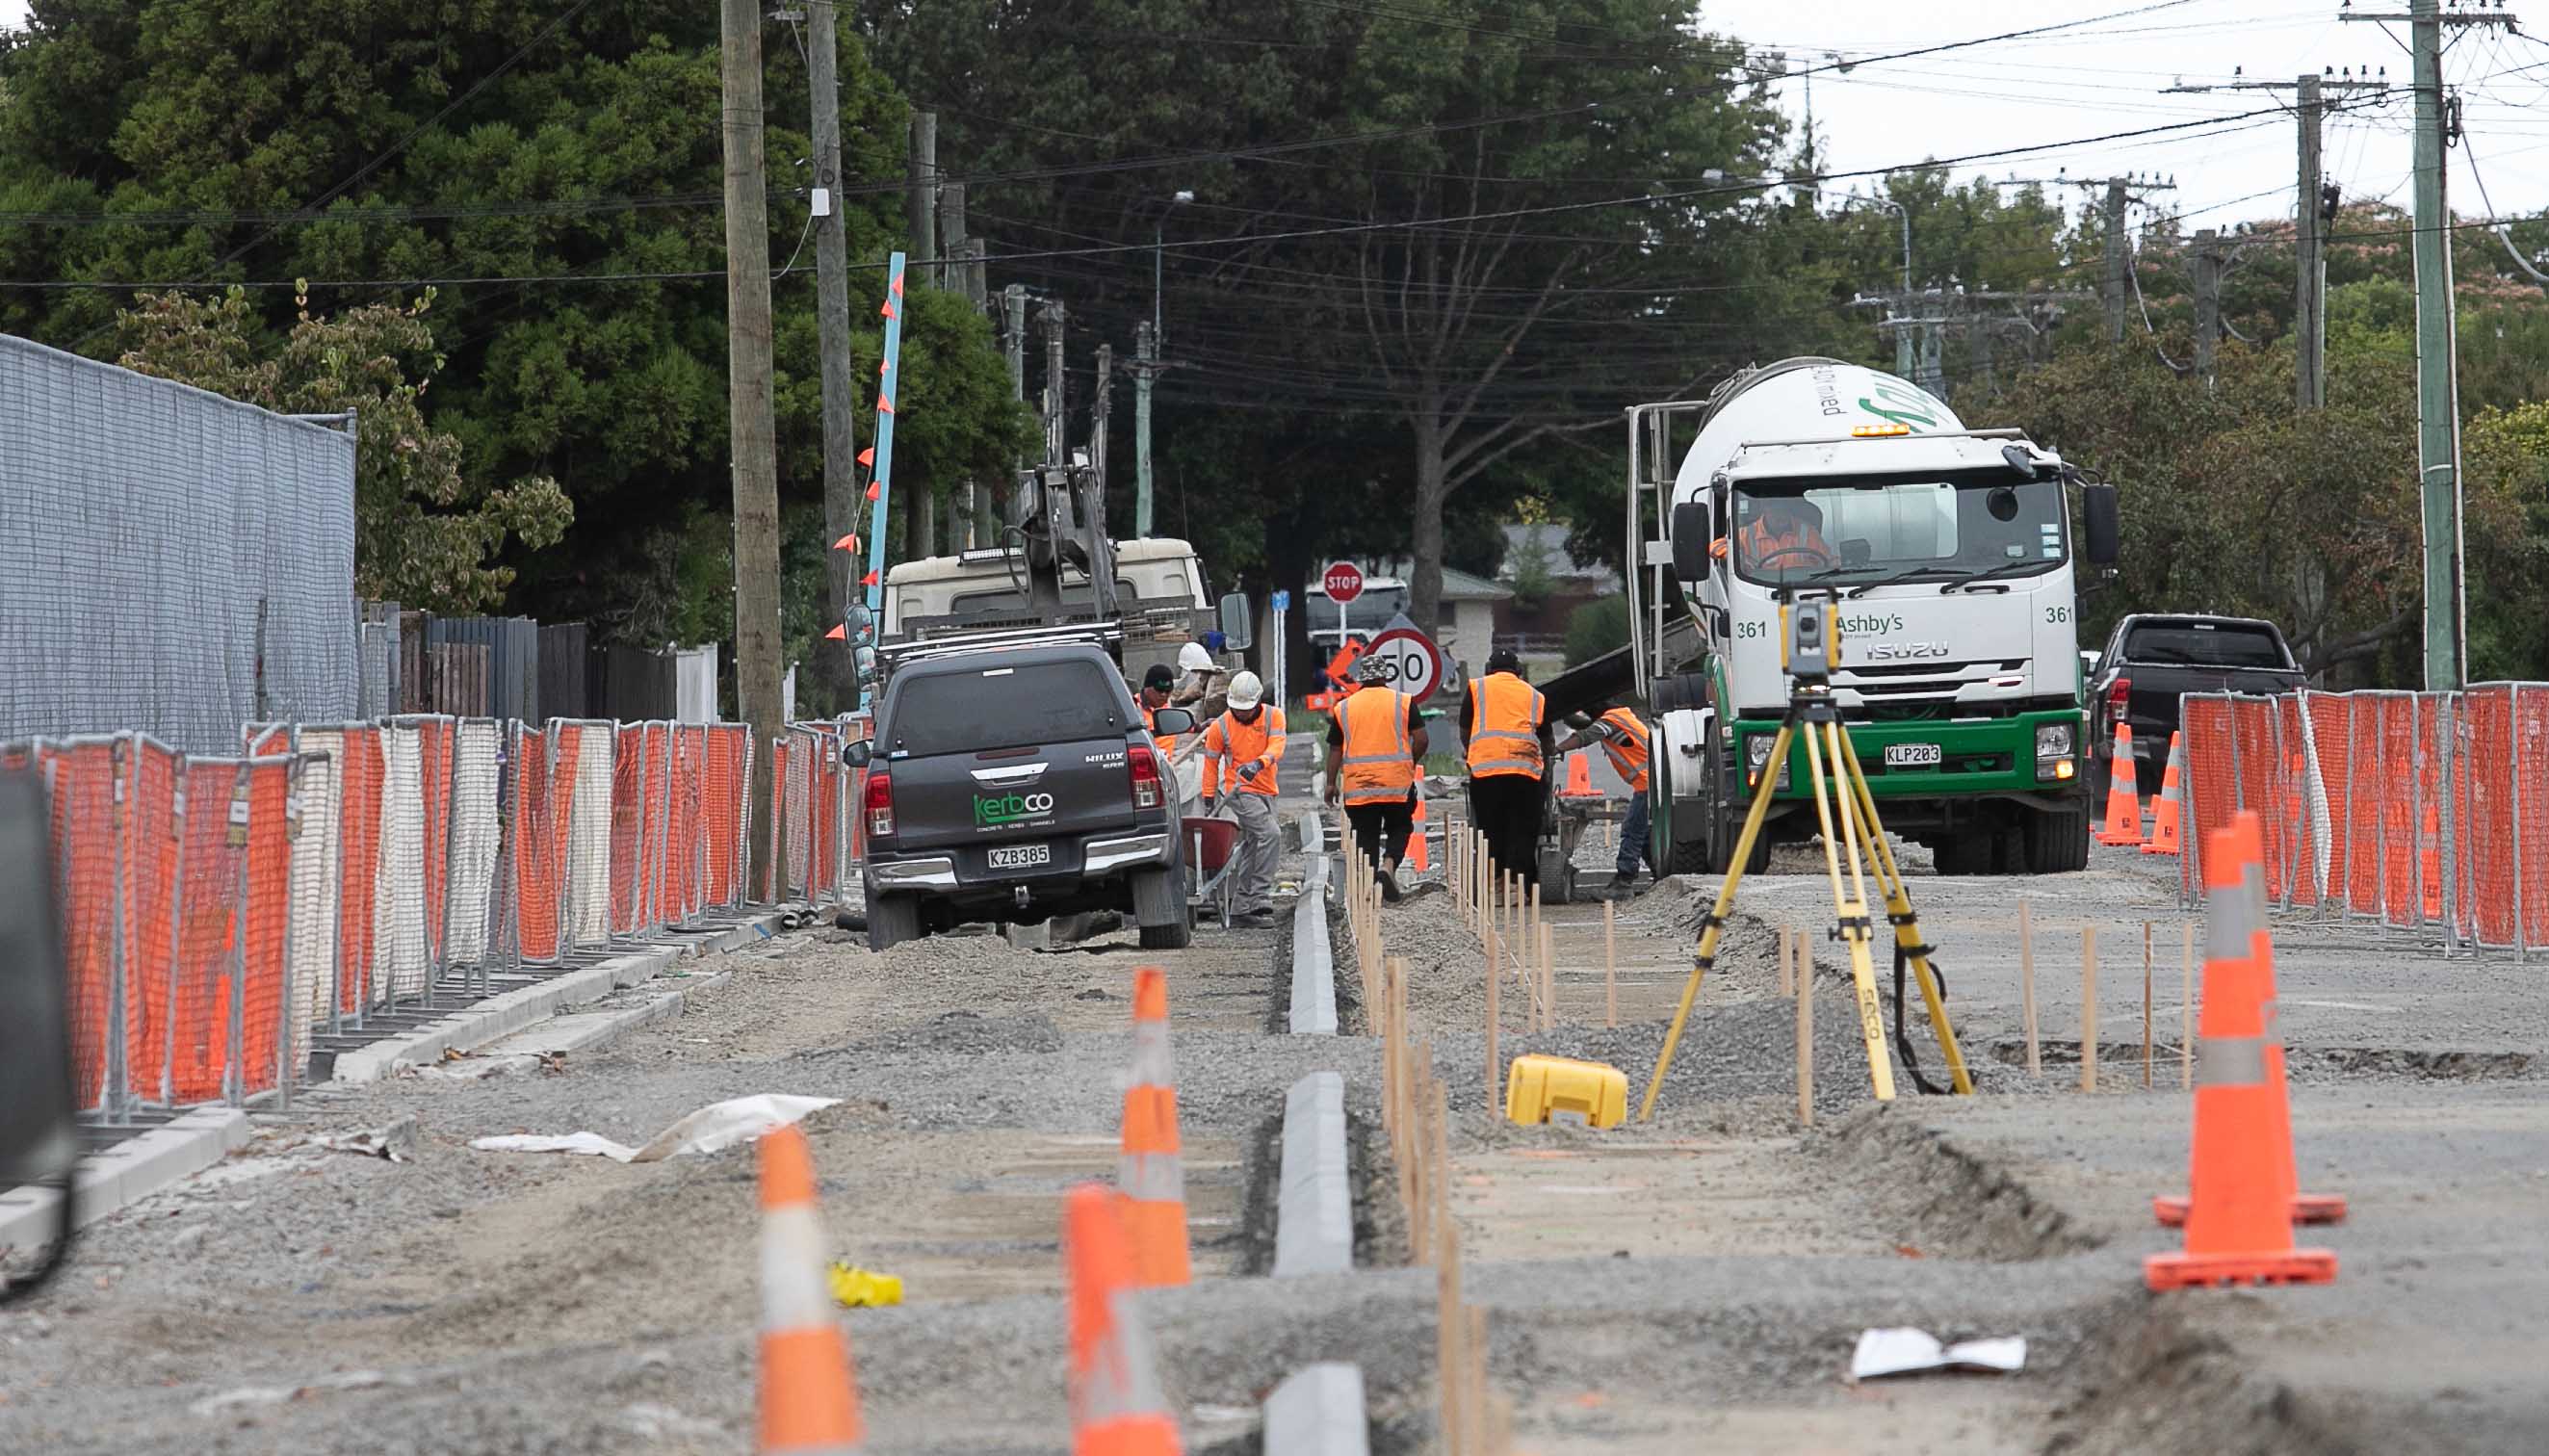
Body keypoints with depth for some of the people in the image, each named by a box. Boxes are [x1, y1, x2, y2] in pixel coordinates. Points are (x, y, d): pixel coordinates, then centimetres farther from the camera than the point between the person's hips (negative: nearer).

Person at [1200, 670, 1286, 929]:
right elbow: (1211, 763, 4)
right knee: (1269, 833, -24)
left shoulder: (1273, 716, -1)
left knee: (1252, 849, 9)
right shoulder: (1220, 727, -5)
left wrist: (1259, 763, -36)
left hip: (1266, 791, 4)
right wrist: (1208, 798, 5)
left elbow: (1276, 747, -16)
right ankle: (1260, 899, -25)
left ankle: (1240, 910, 16)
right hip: (1239, 791, -4)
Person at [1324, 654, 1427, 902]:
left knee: (1366, 835, 7)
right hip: (1398, 783, -1)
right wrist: (1411, 763, 14)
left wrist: (1331, 782, 10)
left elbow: (1335, 749, 6)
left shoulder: (1344, 708, 6)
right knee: (1399, 828, 12)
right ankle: (1389, 865, -14)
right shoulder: (1404, 702, 1)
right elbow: (1420, 739, -3)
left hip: (1358, 786, 1)